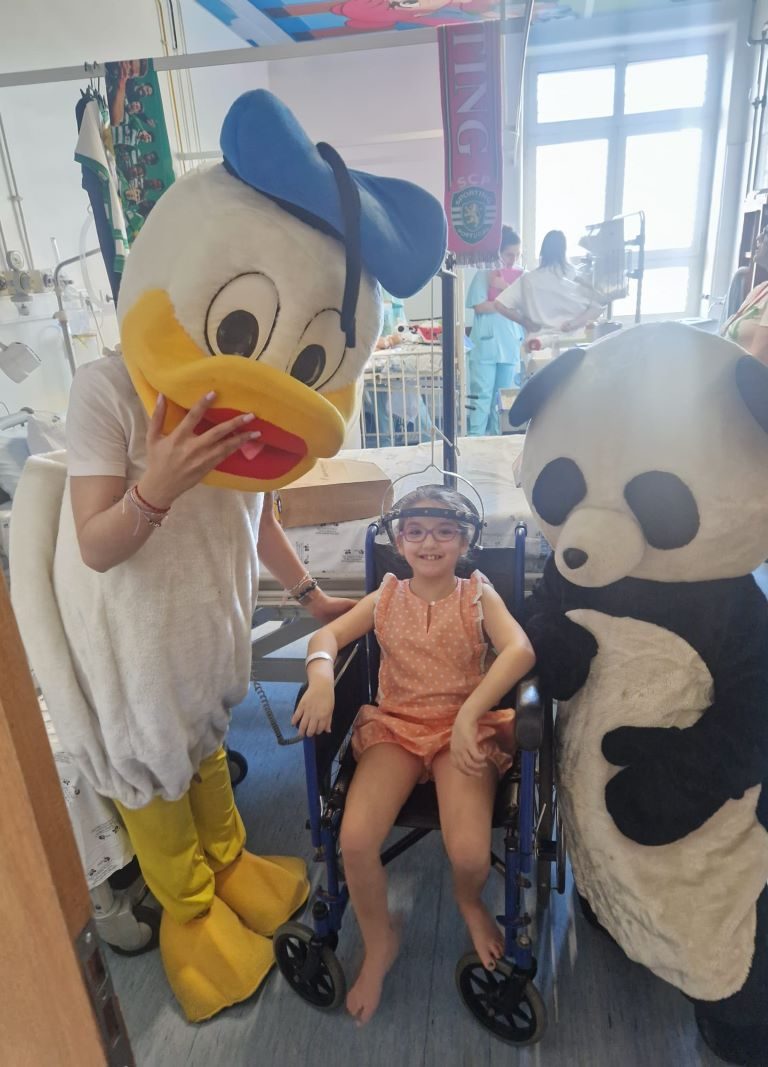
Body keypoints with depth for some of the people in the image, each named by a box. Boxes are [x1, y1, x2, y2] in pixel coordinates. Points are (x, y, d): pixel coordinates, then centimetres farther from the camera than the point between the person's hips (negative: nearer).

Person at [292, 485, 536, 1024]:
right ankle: (379, 943, 14)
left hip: (465, 730, -2)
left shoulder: (478, 594, -1)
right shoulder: (387, 597, 7)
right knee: (355, 841, -20)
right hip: (395, 727, 2)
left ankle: (470, 902, 20)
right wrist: (321, 676, -24)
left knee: (470, 855, -22)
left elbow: (520, 650, -19)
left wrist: (470, 712, -32)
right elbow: (328, 635, 0)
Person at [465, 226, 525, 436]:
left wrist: (505, 287, -10)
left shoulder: (521, 276, 11)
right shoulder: (484, 273, -1)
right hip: (485, 345, -4)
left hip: (511, 345, 4)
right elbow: (479, 307, -11)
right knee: (481, 396, -6)